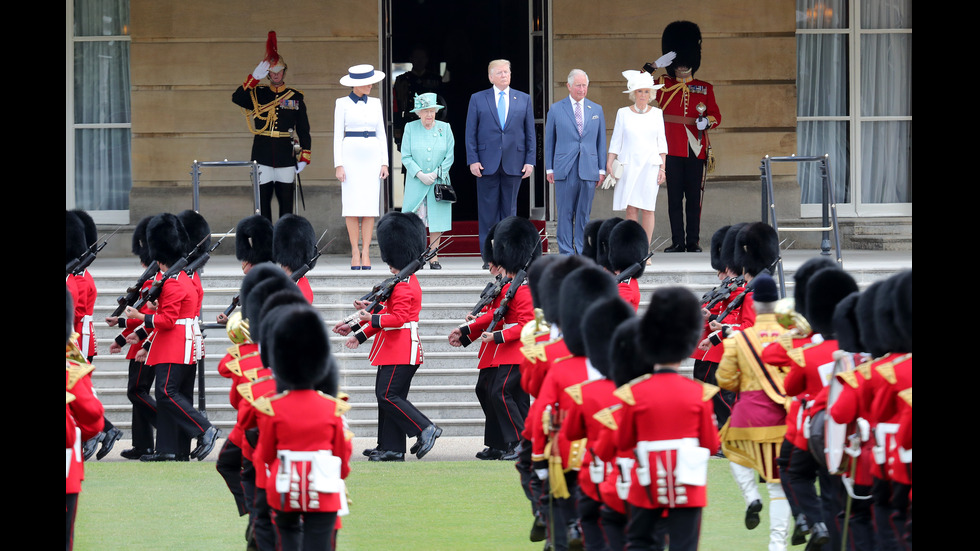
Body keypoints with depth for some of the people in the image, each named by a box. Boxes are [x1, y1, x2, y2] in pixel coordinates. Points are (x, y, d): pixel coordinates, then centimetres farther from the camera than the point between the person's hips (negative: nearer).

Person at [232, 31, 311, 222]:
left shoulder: (295, 97, 8)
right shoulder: (258, 95, 8)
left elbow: (304, 129, 8)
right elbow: (237, 98, -11)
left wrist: (304, 157, 1)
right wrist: (255, 77, -18)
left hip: (286, 156, 0)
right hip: (262, 156, 0)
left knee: (286, 199, 2)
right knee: (263, 200, 0)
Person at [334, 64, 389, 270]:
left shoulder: (375, 103, 10)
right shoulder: (342, 104, 0)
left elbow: (381, 134, 11)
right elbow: (337, 135, -1)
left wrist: (384, 163, 3)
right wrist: (339, 165, -9)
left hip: (372, 158, 3)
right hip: (351, 156, -3)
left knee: (370, 206, -2)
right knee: (352, 206, -5)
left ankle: (366, 253, 1)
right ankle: (355, 252, 1)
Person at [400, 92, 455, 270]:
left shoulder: (445, 128, 4)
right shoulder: (410, 128, 2)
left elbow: (449, 156, 3)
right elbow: (406, 157, -1)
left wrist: (435, 174, -9)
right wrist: (420, 175, -12)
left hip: (439, 181, 1)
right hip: (416, 182, -1)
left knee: (437, 220, -1)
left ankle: (434, 258, 5)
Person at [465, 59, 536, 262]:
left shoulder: (524, 100, 11)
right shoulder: (478, 99, 7)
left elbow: (530, 133, 10)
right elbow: (471, 133, 4)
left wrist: (530, 161, 2)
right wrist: (473, 160, -6)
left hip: (514, 165, 1)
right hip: (487, 163, -1)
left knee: (510, 211, 4)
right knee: (488, 212, -1)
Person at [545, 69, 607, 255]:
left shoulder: (596, 110, 11)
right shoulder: (556, 110, 6)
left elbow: (601, 141, 13)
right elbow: (549, 141, 8)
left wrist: (601, 169, 7)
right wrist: (549, 168, 2)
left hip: (588, 170, 2)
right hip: (564, 170, -2)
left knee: (584, 214, 3)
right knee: (565, 214, -1)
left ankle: (582, 253, 8)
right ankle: (566, 252, 3)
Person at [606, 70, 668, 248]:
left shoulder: (656, 113, 8)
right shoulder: (623, 113, 6)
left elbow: (661, 143, 8)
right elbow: (616, 142, 6)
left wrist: (662, 168, 2)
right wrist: (608, 166, -2)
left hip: (650, 166, 1)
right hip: (628, 165, -1)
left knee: (648, 208, -4)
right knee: (631, 208, -6)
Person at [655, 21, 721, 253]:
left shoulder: (705, 89, 11)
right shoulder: (664, 85, 8)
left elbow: (716, 115, 9)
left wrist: (707, 121, -14)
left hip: (696, 150, 1)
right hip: (673, 150, 0)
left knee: (694, 198, 1)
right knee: (674, 198, 0)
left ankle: (693, 241, 7)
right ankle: (677, 241, 5)